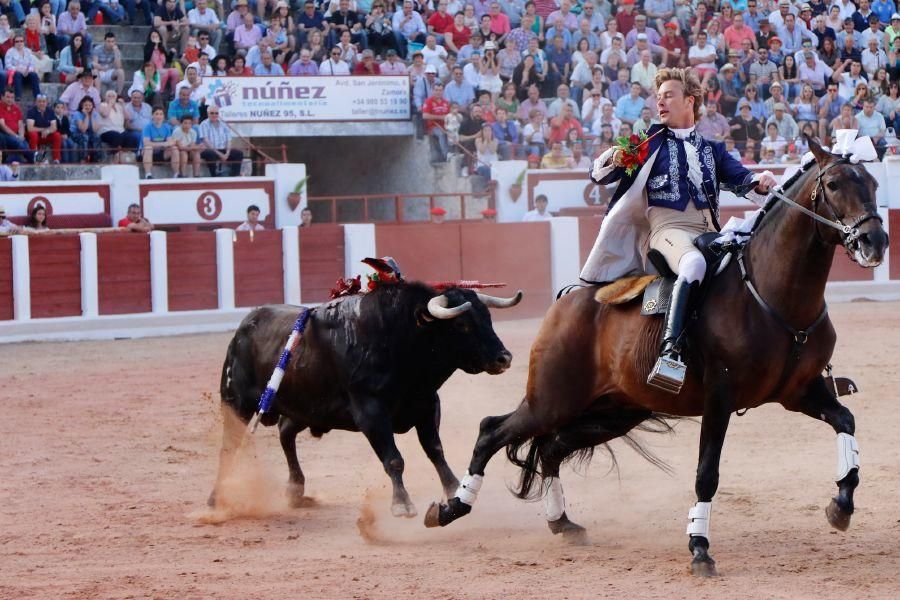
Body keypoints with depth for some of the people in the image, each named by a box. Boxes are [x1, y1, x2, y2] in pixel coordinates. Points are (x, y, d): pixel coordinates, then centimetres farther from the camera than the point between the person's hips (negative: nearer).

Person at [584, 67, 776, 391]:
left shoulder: (712, 149, 25)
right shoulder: (649, 142, 17)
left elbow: (739, 177, 13)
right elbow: (599, 175, 14)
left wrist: (759, 182, -10)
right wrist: (614, 160, -9)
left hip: (709, 232, 5)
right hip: (667, 228, -5)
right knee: (694, 262, -38)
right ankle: (670, 351, -52)